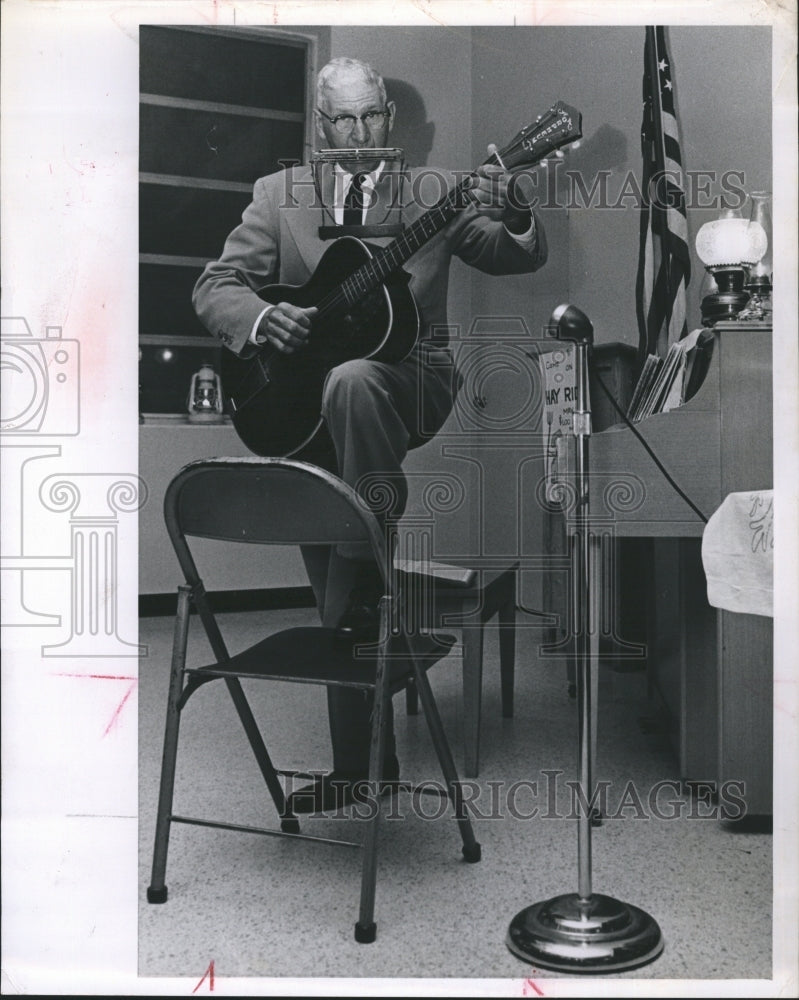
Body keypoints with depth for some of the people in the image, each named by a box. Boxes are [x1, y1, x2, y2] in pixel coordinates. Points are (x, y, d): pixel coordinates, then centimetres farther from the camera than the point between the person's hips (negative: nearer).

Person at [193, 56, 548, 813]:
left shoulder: (433, 192, 7)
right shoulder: (280, 195, 10)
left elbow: (520, 260, 2)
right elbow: (214, 287, 6)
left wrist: (510, 214, -20)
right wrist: (260, 319, -16)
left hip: (408, 377, -2)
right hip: (307, 404, 2)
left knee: (350, 383, -39)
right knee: (335, 605, 1)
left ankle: (368, 585, -25)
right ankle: (360, 765, 16)